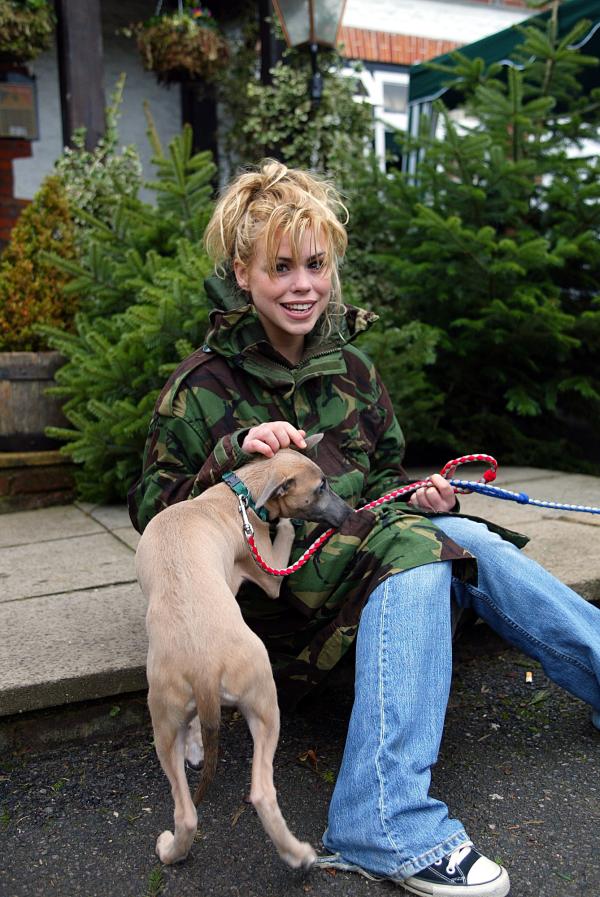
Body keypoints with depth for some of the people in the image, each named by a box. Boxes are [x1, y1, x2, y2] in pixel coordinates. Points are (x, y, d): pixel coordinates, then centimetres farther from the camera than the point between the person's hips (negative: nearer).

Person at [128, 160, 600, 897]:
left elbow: (385, 475, 17)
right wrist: (234, 454, -24)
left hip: (364, 548, 5)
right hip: (264, 583, -5)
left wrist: (422, 497, -6)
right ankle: (389, 826, -31)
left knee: (462, 538, -21)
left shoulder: (347, 365, 7)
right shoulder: (203, 386, -9)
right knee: (415, 545, -30)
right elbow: (152, 518, -9)